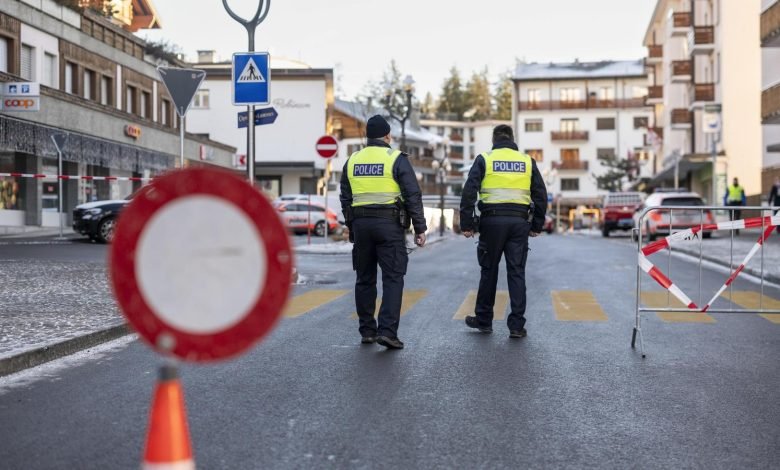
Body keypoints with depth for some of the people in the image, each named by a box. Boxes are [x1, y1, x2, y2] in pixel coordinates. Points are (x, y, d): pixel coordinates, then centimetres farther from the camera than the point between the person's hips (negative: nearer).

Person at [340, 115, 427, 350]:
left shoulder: (352, 161, 10)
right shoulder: (396, 159, -4)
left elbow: (345, 198, 15)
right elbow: (413, 195, -9)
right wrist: (420, 228, -4)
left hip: (360, 224, 5)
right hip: (389, 224, -4)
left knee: (365, 279, 12)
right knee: (393, 278, -3)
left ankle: (367, 331, 16)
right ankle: (387, 331, -13)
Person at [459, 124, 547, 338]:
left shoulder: (484, 159, 3)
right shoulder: (527, 161, 9)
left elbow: (469, 192, -5)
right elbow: (540, 195, 9)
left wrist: (466, 224, -2)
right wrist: (537, 225, 16)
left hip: (492, 220, -1)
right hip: (519, 222, 1)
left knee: (489, 271, 10)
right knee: (517, 273, 4)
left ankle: (483, 320, 20)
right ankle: (517, 325, 2)